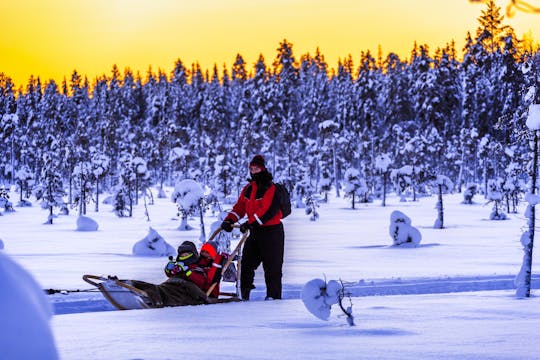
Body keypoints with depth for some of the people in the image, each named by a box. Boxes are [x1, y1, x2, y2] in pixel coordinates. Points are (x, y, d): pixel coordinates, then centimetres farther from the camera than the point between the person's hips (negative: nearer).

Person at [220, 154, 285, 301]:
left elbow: (268, 211, -23)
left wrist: (251, 223, -29)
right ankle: (245, 294, 15)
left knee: (272, 266, -4)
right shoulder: (248, 189, 12)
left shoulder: (271, 189, -13)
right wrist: (229, 220, -4)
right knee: (247, 262, 8)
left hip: (271, 231, -8)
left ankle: (273, 295, 0)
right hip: (255, 231, 8)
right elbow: (239, 207, 12)